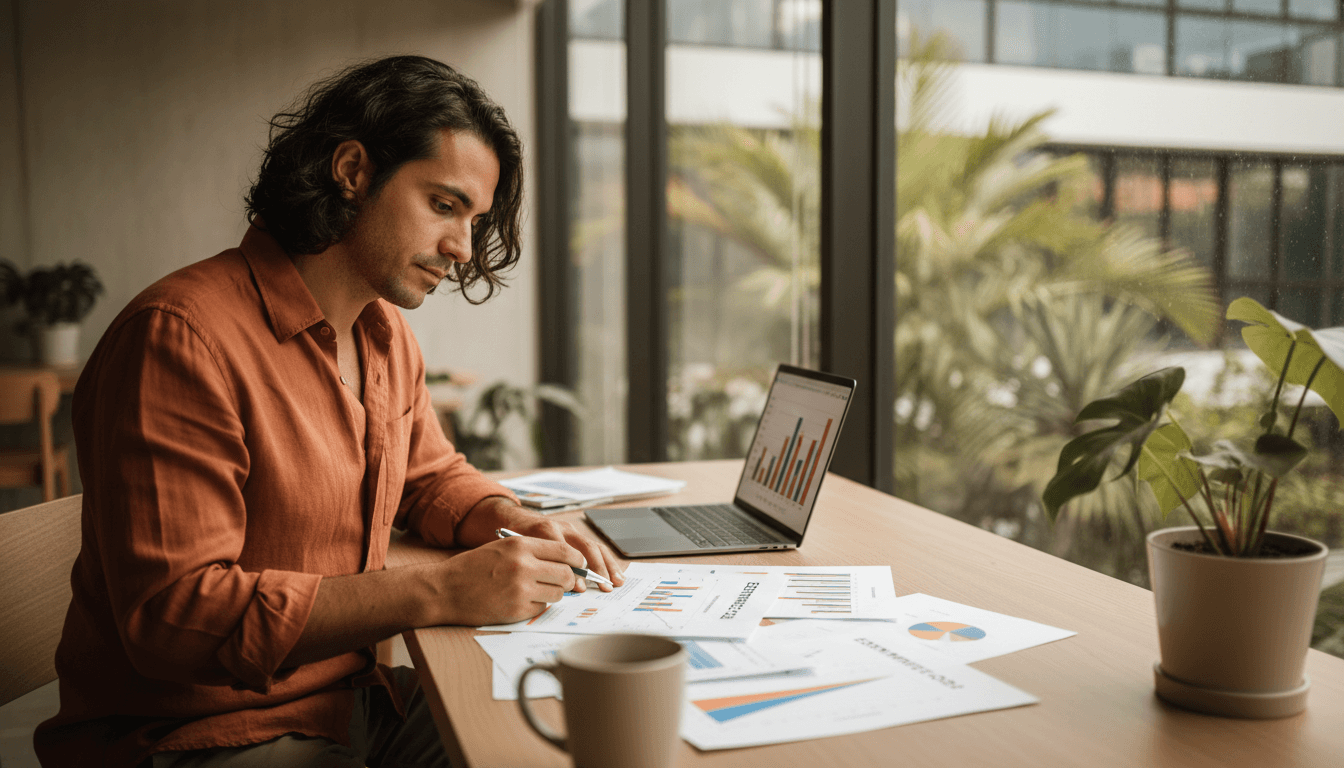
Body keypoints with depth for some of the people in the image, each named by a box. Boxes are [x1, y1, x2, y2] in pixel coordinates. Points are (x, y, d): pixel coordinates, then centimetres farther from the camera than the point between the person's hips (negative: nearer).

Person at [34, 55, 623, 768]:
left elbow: (433, 475, 21)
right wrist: (440, 592, -29)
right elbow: (174, 614, -26)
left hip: (353, 697, 8)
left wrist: (517, 523, -2)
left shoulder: (386, 333, 7)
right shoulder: (181, 335, -22)